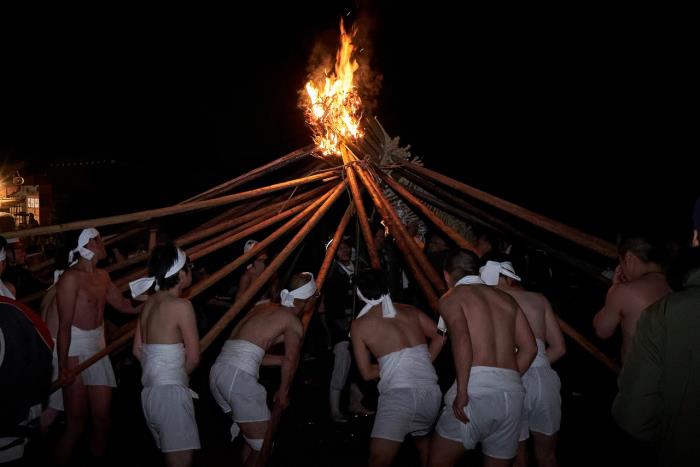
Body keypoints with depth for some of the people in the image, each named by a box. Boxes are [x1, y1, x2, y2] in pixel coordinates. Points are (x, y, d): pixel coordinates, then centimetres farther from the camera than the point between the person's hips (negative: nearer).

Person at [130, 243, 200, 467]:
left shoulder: (150, 302, 10)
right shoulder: (181, 305, -12)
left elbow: (137, 350, 15)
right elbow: (193, 358, -11)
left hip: (149, 392, 8)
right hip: (171, 392, -8)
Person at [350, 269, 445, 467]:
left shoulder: (359, 324, 5)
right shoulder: (410, 311, 14)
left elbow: (367, 373, 6)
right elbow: (440, 337, 14)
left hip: (398, 394, -5)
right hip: (431, 390, 5)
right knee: (423, 439, 29)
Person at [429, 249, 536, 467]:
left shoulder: (451, 298, 6)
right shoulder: (507, 299, 23)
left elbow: (461, 338, -13)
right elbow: (529, 348, 16)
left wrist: (462, 392, -14)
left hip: (476, 386, -5)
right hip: (513, 393, 6)